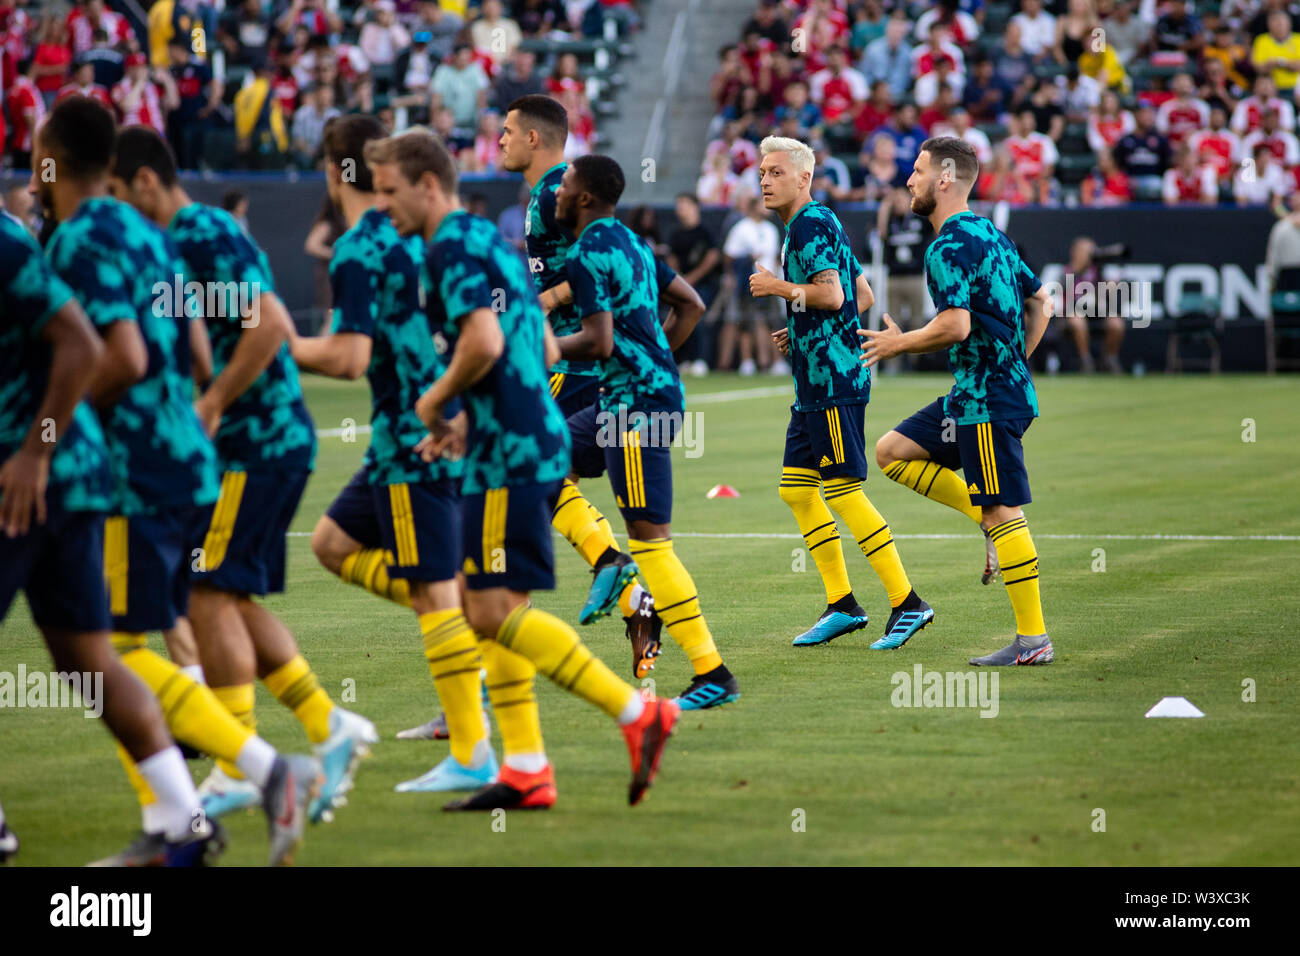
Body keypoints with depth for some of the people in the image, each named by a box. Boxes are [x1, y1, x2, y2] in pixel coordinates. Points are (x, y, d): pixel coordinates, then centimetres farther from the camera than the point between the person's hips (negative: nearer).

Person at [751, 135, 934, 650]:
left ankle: (907, 603, -7)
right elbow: (863, 296, 24)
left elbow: (831, 294, -23)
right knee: (795, 488, 10)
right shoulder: (822, 224, 20)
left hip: (833, 383, -11)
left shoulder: (810, 225, -12)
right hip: (816, 382, 11)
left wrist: (779, 288, -10)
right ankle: (842, 605, 13)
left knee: (843, 490, -9)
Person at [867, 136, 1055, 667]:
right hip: (973, 394, 10)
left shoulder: (948, 247, -15)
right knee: (892, 451, 14)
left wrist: (899, 343, -9)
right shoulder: (990, 235, 15)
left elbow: (956, 325, -26)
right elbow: (1040, 303, 20)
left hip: (988, 401, -10)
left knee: (1003, 512, -7)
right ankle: (992, 521, 11)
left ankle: (1033, 639, -4)